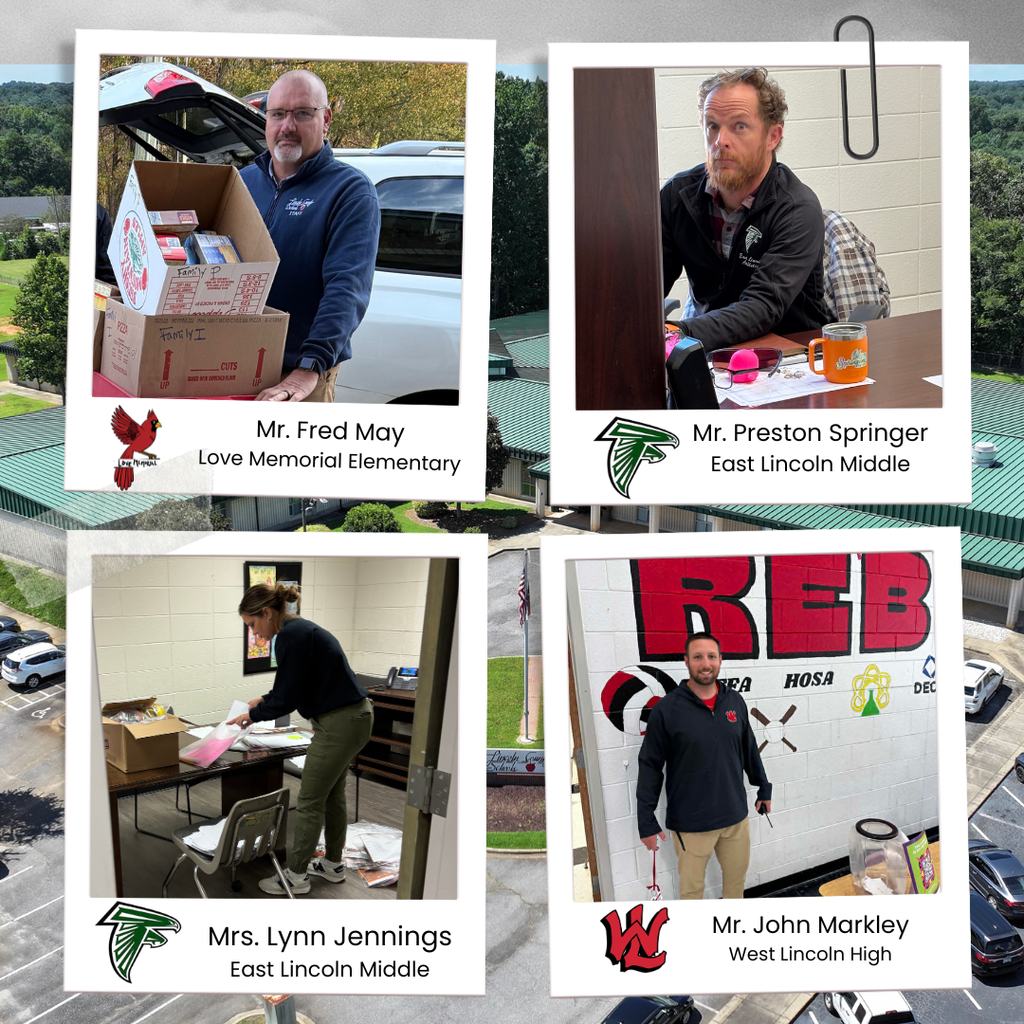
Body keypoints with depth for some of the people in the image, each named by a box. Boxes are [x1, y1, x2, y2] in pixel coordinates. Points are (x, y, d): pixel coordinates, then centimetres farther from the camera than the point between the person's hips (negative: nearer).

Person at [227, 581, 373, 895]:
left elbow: (288, 698, -16)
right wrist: (264, 700, 23)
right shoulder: (302, 629, 11)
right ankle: (333, 864, 33)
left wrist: (253, 715, -1)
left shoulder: (291, 636, -19)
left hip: (339, 725, -10)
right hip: (354, 716, 10)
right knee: (332, 795, 21)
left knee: (310, 801, 3)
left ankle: (296, 876, 15)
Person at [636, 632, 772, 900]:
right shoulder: (667, 708, -11)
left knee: (737, 877, 17)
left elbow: (749, 750, 15)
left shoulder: (735, 701, 1)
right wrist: (646, 822, -8)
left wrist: (764, 788, 19)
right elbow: (650, 766, -7)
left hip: (735, 817, 4)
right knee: (692, 887, 9)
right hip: (691, 822, -4)